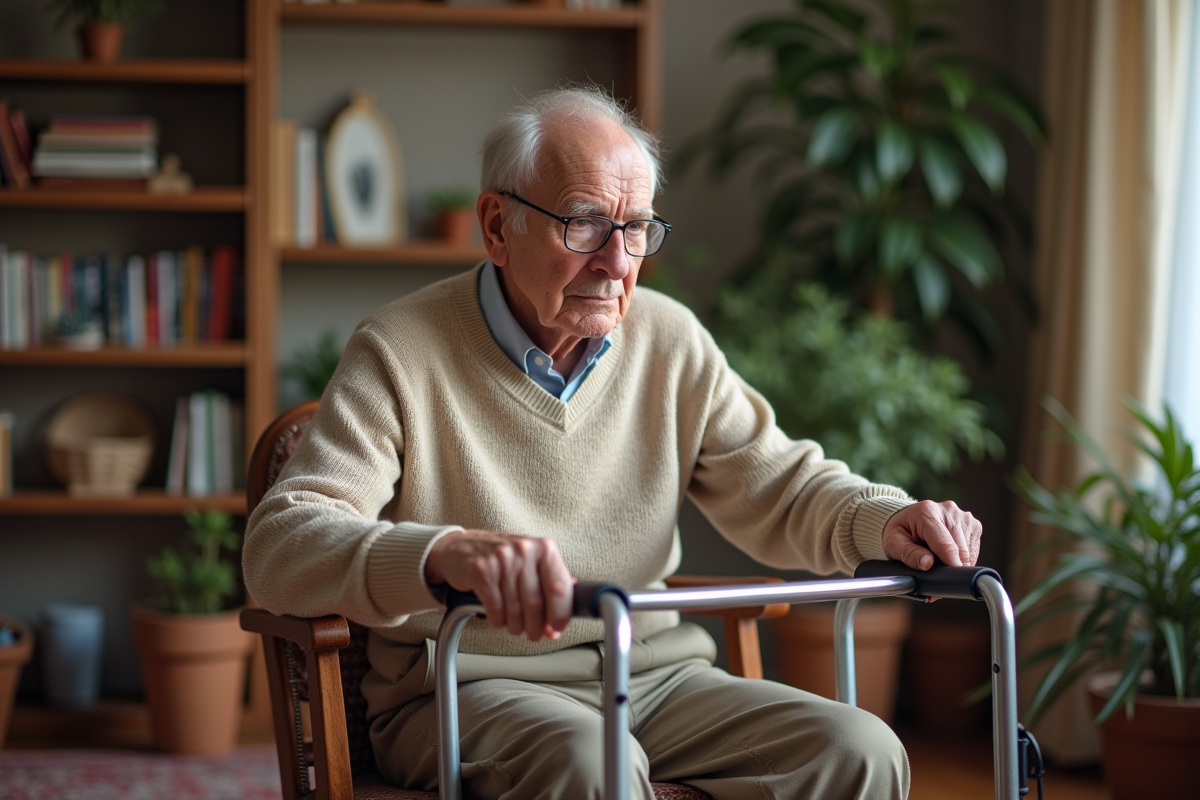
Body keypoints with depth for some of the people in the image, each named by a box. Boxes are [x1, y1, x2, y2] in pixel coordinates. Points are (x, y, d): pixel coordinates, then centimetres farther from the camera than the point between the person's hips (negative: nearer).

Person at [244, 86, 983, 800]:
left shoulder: (670, 341, 8)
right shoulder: (401, 355, -8)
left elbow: (781, 487, 14)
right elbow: (282, 543, -20)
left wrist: (884, 519, -10)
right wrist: (446, 552, -41)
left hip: (652, 676, 5)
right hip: (468, 690, -5)